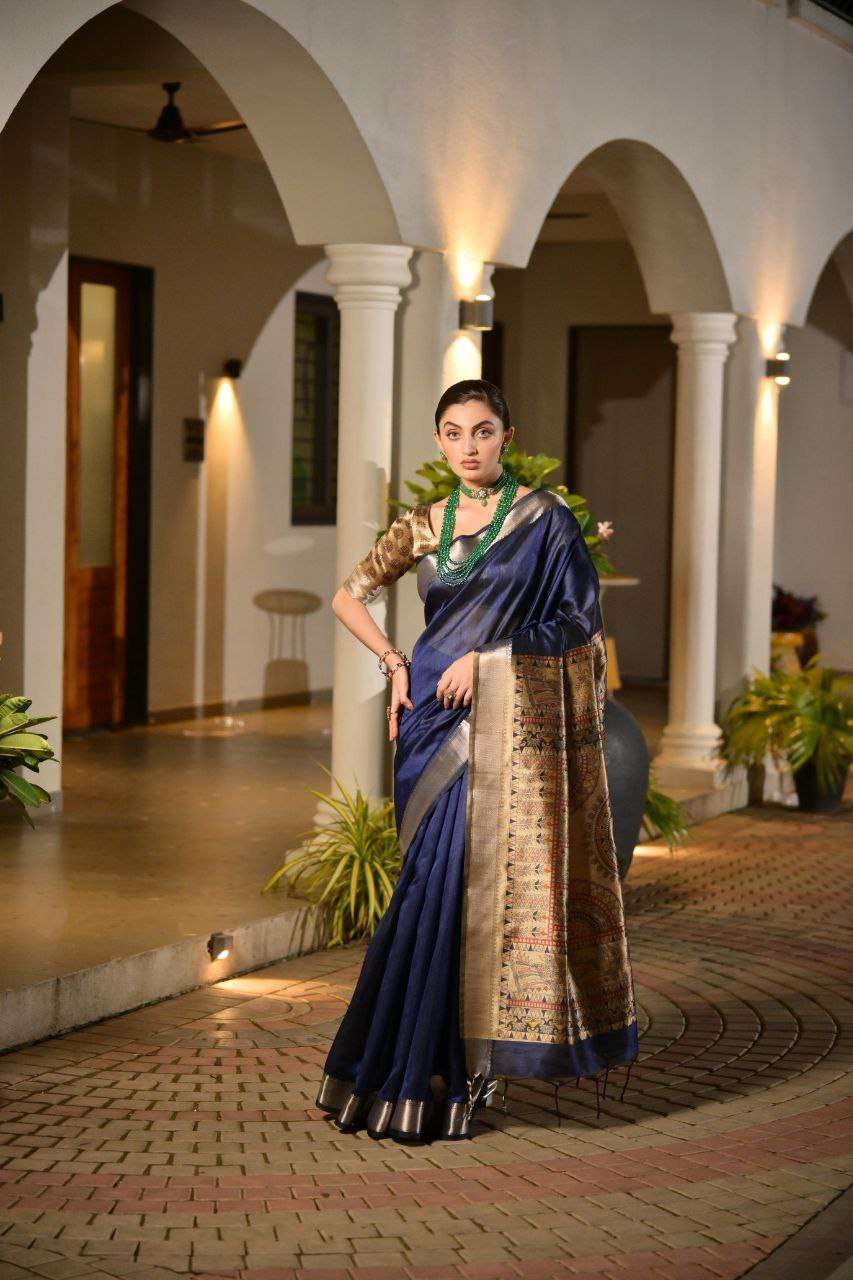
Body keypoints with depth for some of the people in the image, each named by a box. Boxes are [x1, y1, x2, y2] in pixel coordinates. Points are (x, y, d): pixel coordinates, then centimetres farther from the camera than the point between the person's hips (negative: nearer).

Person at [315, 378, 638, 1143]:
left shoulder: (545, 518, -1)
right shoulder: (425, 526, 11)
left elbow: (578, 621, -4)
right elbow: (349, 597, 18)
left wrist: (487, 656, -11)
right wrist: (396, 665, 4)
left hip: (511, 727, -3)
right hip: (441, 724, 4)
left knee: (484, 883, -6)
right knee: (439, 884, 1)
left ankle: (439, 1076, 3)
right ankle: (435, 1071, 10)